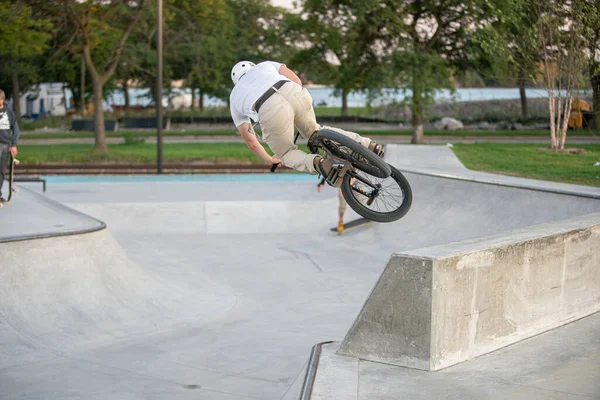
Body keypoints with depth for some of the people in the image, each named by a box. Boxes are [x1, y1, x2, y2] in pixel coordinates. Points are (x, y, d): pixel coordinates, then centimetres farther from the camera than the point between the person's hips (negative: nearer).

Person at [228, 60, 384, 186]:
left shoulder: (235, 99, 35)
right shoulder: (265, 65, 38)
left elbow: (250, 141, 34)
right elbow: (296, 80, 22)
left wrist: (269, 160, 49)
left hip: (271, 112, -2)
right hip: (296, 95, 3)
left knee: (286, 155, 23)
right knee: (314, 132, 32)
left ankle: (317, 163, -10)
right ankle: (368, 145, 18)